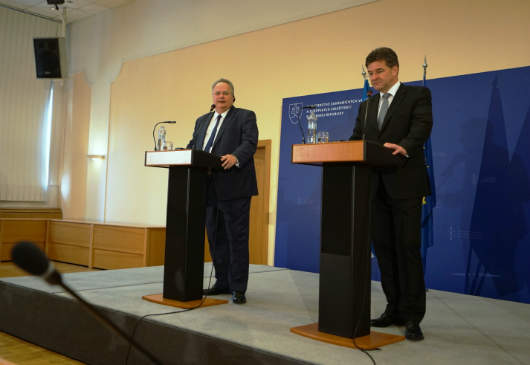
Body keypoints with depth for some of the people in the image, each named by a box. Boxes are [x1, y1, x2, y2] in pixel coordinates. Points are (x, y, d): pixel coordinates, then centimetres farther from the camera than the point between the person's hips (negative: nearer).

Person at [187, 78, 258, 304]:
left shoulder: (245, 116, 4)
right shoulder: (202, 121, 23)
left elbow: (249, 143, -11)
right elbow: (193, 146, 18)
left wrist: (235, 157, -30)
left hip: (234, 187, -6)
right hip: (210, 188, 7)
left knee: (236, 237, -3)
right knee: (215, 237, 11)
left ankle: (238, 288, 3)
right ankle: (222, 282, 23)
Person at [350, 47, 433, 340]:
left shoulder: (418, 95, 3)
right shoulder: (366, 106, 20)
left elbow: (422, 127, -14)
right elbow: (357, 139, 12)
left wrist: (404, 146, -34)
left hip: (405, 184, -6)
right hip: (376, 186, 6)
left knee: (408, 249, -4)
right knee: (383, 249, 9)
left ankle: (413, 317, 5)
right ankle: (394, 310, 20)